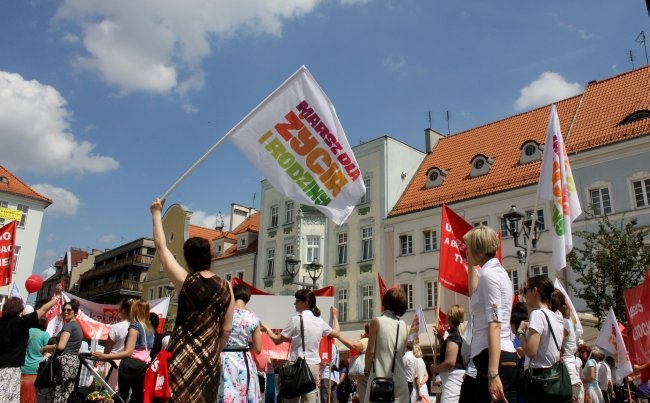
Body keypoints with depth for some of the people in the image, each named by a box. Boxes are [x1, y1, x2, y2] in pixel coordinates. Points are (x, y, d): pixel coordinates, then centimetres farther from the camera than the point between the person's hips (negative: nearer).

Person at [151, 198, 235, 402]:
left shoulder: (185, 281, -5)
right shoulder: (225, 287, 2)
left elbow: (161, 247, 5)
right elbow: (227, 329, 6)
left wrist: (157, 214, 15)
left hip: (183, 355, -2)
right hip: (209, 359, 3)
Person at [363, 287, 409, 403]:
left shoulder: (377, 321, -7)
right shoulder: (403, 324, 6)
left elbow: (370, 351, -7)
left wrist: (366, 369, 8)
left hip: (380, 376, -4)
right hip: (399, 377, 5)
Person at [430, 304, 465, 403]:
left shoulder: (453, 336, -19)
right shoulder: (459, 334, 13)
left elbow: (450, 362, -27)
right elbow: (446, 350, 30)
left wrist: (435, 369, -11)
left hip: (453, 377, -11)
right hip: (455, 377, 11)